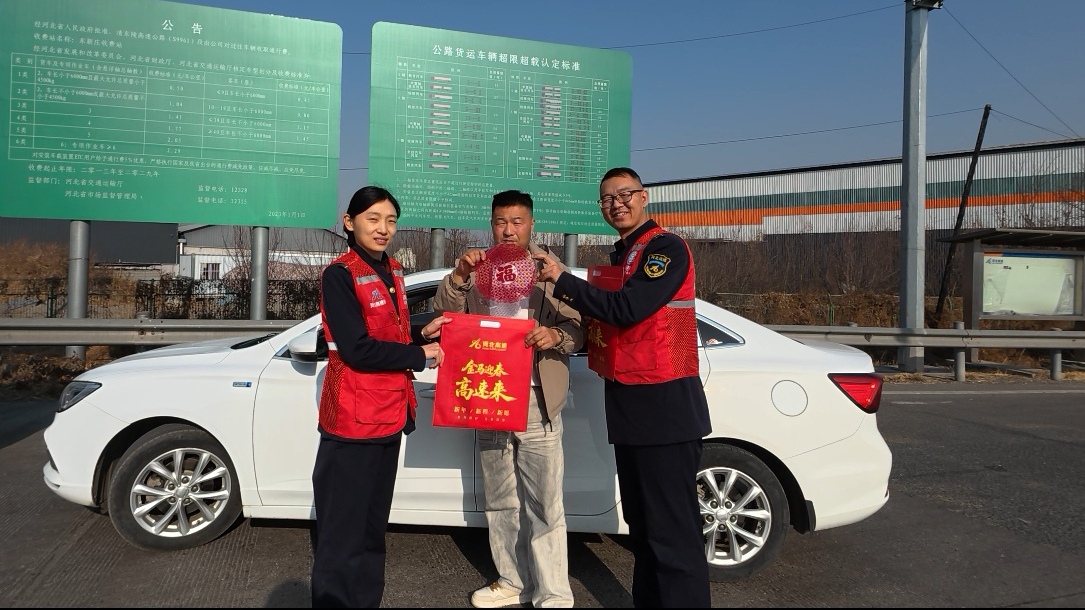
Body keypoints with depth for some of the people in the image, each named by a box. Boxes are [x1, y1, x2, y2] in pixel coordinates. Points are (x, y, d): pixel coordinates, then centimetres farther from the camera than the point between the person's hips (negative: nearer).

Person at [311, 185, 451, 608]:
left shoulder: (391, 272, 11)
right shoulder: (339, 275, -13)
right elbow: (357, 350, -20)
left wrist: (423, 335, 0)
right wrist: (421, 355, -12)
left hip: (389, 414, 8)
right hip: (353, 418, -8)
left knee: (373, 525, 20)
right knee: (343, 531, 2)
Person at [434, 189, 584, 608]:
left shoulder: (549, 266, 0)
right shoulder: (478, 268, 10)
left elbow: (578, 327, -4)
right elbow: (443, 314, 1)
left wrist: (555, 335, -26)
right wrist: (459, 275, -15)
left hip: (537, 403, -4)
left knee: (544, 506, -3)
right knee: (500, 502, 16)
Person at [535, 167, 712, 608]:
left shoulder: (666, 248, -10)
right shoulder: (620, 257, 17)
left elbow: (626, 309, -22)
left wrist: (562, 280, -13)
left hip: (665, 405, -9)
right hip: (628, 404, 9)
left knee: (672, 528, -5)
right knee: (641, 522, 18)